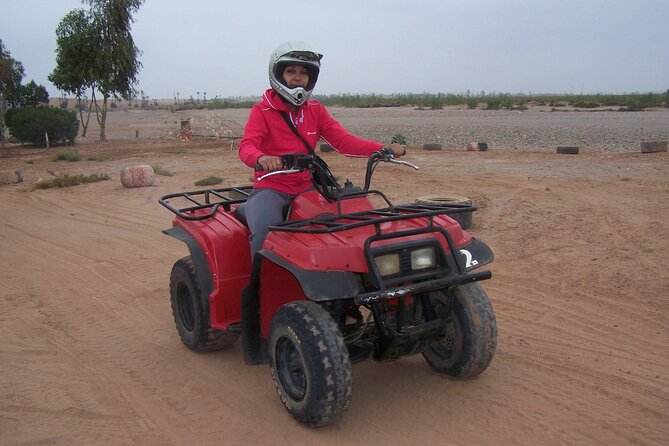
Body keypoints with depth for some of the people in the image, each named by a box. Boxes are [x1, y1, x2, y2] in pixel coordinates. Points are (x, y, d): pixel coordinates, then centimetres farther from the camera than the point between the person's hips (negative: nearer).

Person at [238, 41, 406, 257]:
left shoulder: (315, 110, 11)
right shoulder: (262, 111, -2)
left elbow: (343, 140, 0)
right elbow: (247, 146, -18)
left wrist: (383, 148, -16)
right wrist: (262, 158, -44)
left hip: (307, 188, 4)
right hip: (270, 189, -4)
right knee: (266, 232, -32)